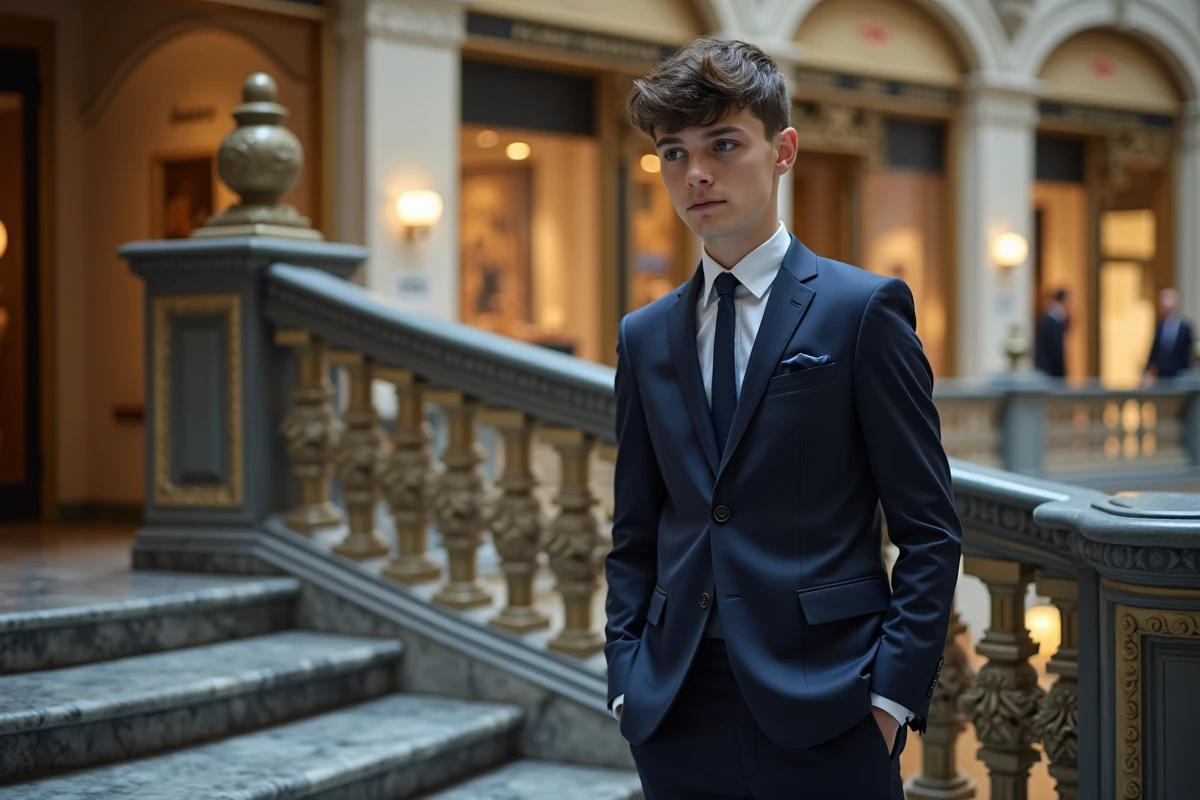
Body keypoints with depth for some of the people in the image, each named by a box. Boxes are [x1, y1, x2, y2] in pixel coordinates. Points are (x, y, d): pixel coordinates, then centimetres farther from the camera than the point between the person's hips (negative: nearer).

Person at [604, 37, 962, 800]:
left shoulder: (865, 308, -2)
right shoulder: (645, 337, 12)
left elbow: (930, 529, -4)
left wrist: (894, 688, -10)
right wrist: (627, 679, 6)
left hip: (824, 718, -4)